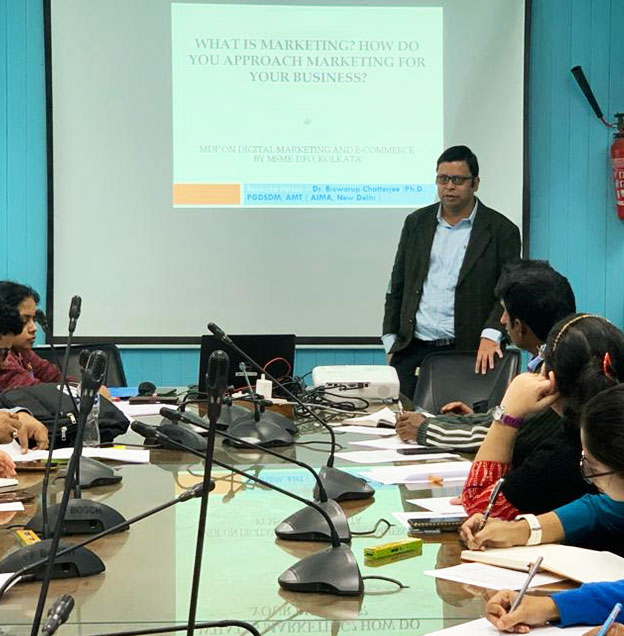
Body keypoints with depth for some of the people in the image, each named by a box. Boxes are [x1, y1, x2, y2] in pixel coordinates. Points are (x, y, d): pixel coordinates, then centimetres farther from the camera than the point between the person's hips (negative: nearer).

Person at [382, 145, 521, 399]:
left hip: (467, 352, -3)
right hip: (413, 349, 3)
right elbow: (397, 285, 16)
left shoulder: (501, 230, 1)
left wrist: (491, 335, -19)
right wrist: (391, 340, 9)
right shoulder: (417, 223, 12)